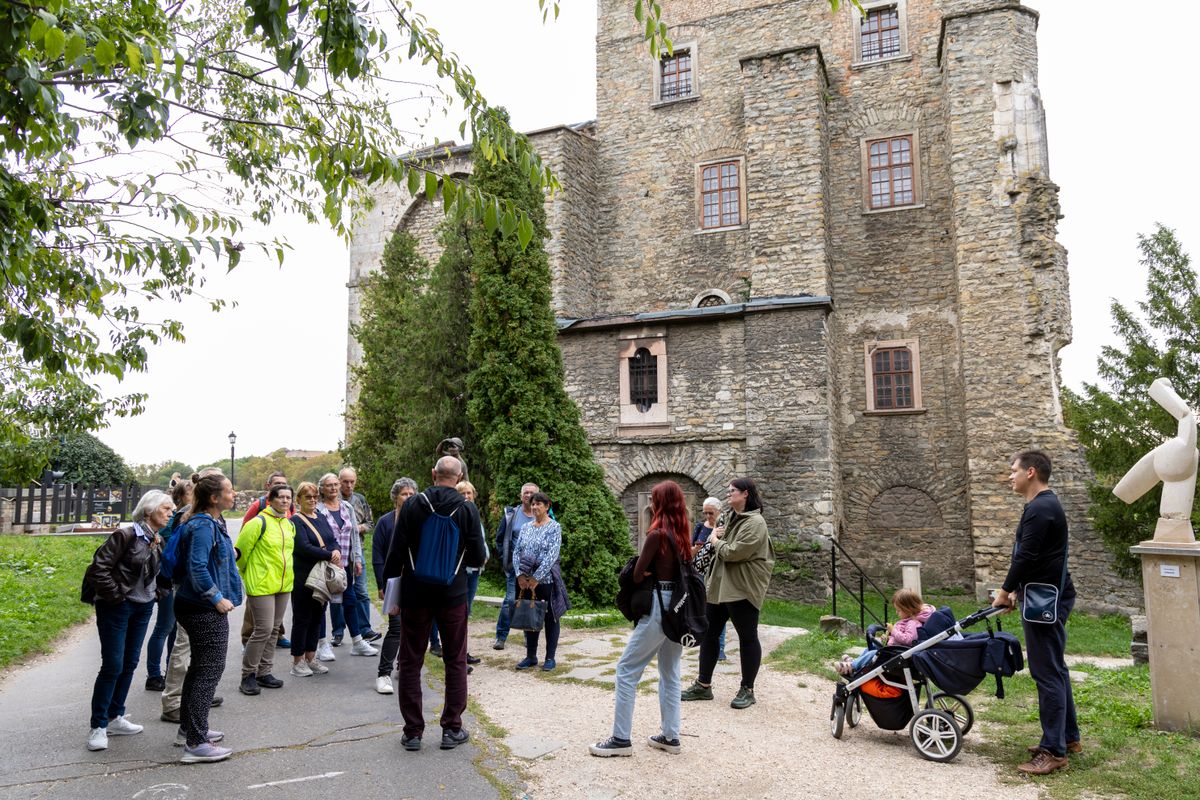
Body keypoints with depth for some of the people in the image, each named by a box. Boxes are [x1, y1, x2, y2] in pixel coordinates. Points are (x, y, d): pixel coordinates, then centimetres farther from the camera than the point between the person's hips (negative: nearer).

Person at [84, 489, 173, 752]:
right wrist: (115, 595, -15)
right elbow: (98, 568, -19)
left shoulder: (159, 542, 7)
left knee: (130, 664, 13)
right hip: (117, 607, -7)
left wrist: (155, 593, 9)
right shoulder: (126, 535, -17)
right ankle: (98, 726, 8)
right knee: (112, 665, -4)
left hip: (143, 608, 8)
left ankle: (115, 718, 26)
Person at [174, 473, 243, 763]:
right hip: (206, 610, -11)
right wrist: (218, 599, -19)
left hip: (196, 607, 11)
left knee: (200, 667, 21)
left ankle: (189, 728, 35)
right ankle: (195, 743, 2)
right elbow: (197, 569, -26)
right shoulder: (203, 526, -20)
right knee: (210, 671, -4)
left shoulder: (212, 522, 10)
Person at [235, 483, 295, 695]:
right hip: (261, 584, -7)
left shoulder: (289, 525, 10)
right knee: (263, 629, -8)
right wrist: (247, 575, 3)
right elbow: (240, 551, -9)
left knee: (274, 629, 12)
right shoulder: (259, 523, -13)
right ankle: (248, 675, 6)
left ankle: (264, 672, 23)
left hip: (283, 584, 7)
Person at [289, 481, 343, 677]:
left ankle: (310, 658, 22)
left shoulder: (321, 518, 14)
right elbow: (304, 547, -20)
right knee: (302, 618, 1)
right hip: (303, 578, -7)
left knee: (317, 617, 12)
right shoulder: (296, 521, -9)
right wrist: (329, 555, -21)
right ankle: (297, 662, 12)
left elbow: (333, 540, 10)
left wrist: (337, 551, -12)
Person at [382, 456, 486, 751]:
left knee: (410, 663, 10)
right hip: (453, 596, 0)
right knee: (455, 662, 12)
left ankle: (413, 732, 14)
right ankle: (452, 729, 15)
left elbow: (396, 553, -5)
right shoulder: (467, 509, -7)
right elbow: (477, 558, -5)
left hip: (415, 596, 0)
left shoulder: (412, 505, -6)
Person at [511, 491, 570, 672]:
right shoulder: (525, 527, 9)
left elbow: (552, 555, -15)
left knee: (550, 618, 4)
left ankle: (550, 658, 13)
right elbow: (516, 551, 7)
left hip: (547, 579, -5)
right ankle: (530, 656, 21)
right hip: (526, 580, 5)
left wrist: (536, 577, -18)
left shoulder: (554, 527, -6)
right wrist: (520, 574, -8)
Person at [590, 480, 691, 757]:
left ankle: (621, 739, 2)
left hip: (660, 606, -8)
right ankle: (670, 735, 20)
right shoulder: (681, 535, 8)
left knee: (627, 670, 0)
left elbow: (638, 575, -11)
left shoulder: (658, 534, -14)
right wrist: (657, 574, 2)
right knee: (670, 672, 16)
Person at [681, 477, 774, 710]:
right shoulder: (732, 518, 13)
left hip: (742, 590, -10)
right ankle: (703, 685, 23)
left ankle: (747, 690, 18)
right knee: (708, 634, 12)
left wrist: (716, 540, -6)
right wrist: (716, 537, -2)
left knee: (748, 638, 5)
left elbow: (732, 552, -23)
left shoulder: (755, 522, -17)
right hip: (718, 586, 10)